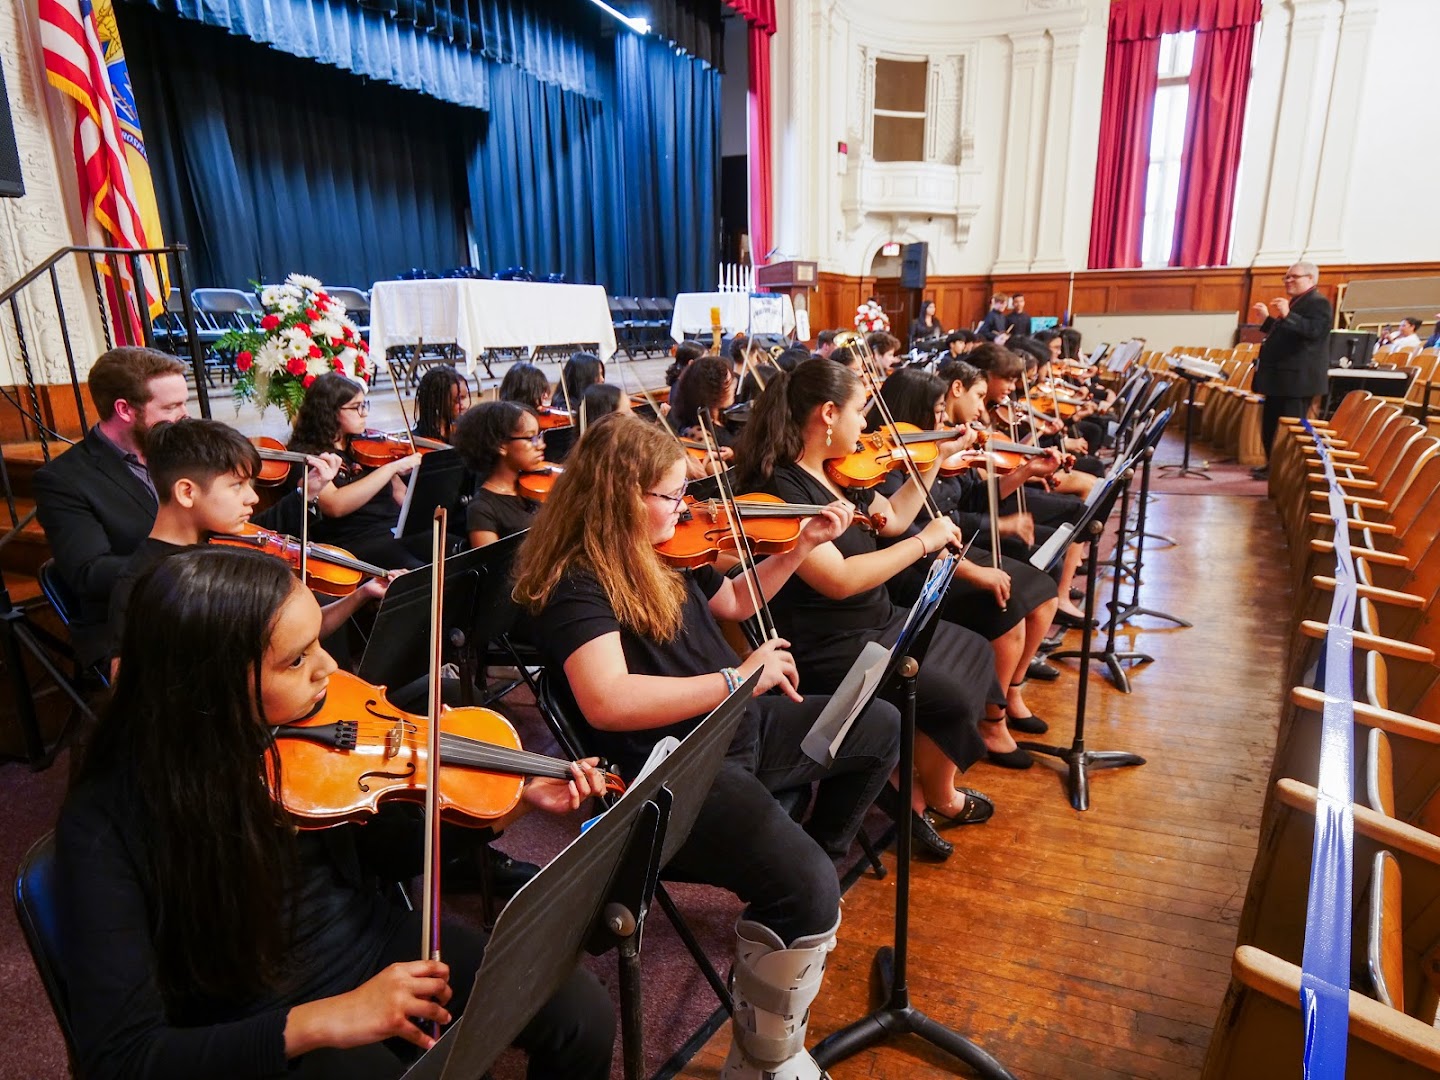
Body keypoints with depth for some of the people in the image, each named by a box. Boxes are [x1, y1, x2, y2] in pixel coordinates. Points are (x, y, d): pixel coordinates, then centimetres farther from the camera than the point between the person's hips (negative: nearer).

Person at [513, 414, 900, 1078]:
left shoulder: (665, 555, 7)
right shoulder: (576, 583, -19)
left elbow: (734, 602, 24)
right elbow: (607, 703, -34)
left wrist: (803, 546, 14)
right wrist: (739, 678, -29)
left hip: (734, 728, 10)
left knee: (880, 727, 19)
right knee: (807, 891, -30)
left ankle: (821, 858, 34)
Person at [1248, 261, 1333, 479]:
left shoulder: (1319, 303, -11)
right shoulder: (1295, 302, 20)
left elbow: (1314, 331, -27)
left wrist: (1287, 315, -35)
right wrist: (1267, 320, 20)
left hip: (1297, 377, -11)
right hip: (1280, 377, 11)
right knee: (1270, 424, 15)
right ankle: (1273, 465, 25)